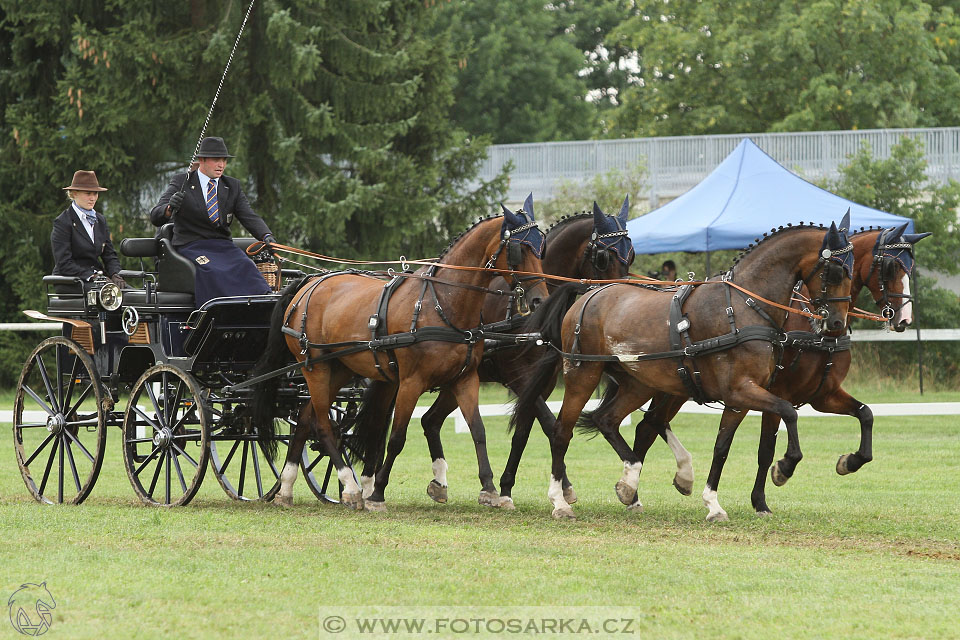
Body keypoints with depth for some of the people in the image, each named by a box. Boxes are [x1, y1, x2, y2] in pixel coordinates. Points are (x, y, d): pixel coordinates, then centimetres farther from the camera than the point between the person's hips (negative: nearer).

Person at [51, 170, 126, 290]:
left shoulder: (100, 220, 17)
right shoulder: (62, 222, -5)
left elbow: (109, 254, 15)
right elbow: (64, 263, -11)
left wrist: (115, 275, -6)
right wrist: (90, 276, -20)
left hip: (96, 275, 6)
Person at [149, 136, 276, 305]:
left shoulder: (232, 186, 16)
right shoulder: (181, 183, 3)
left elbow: (248, 217, 6)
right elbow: (155, 217, -4)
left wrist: (267, 237, -16)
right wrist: (170, 208, -30)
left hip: (223, 246, 3)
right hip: (191, 246, -3)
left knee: (245, 266, -29)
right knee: (212, 271, -35)